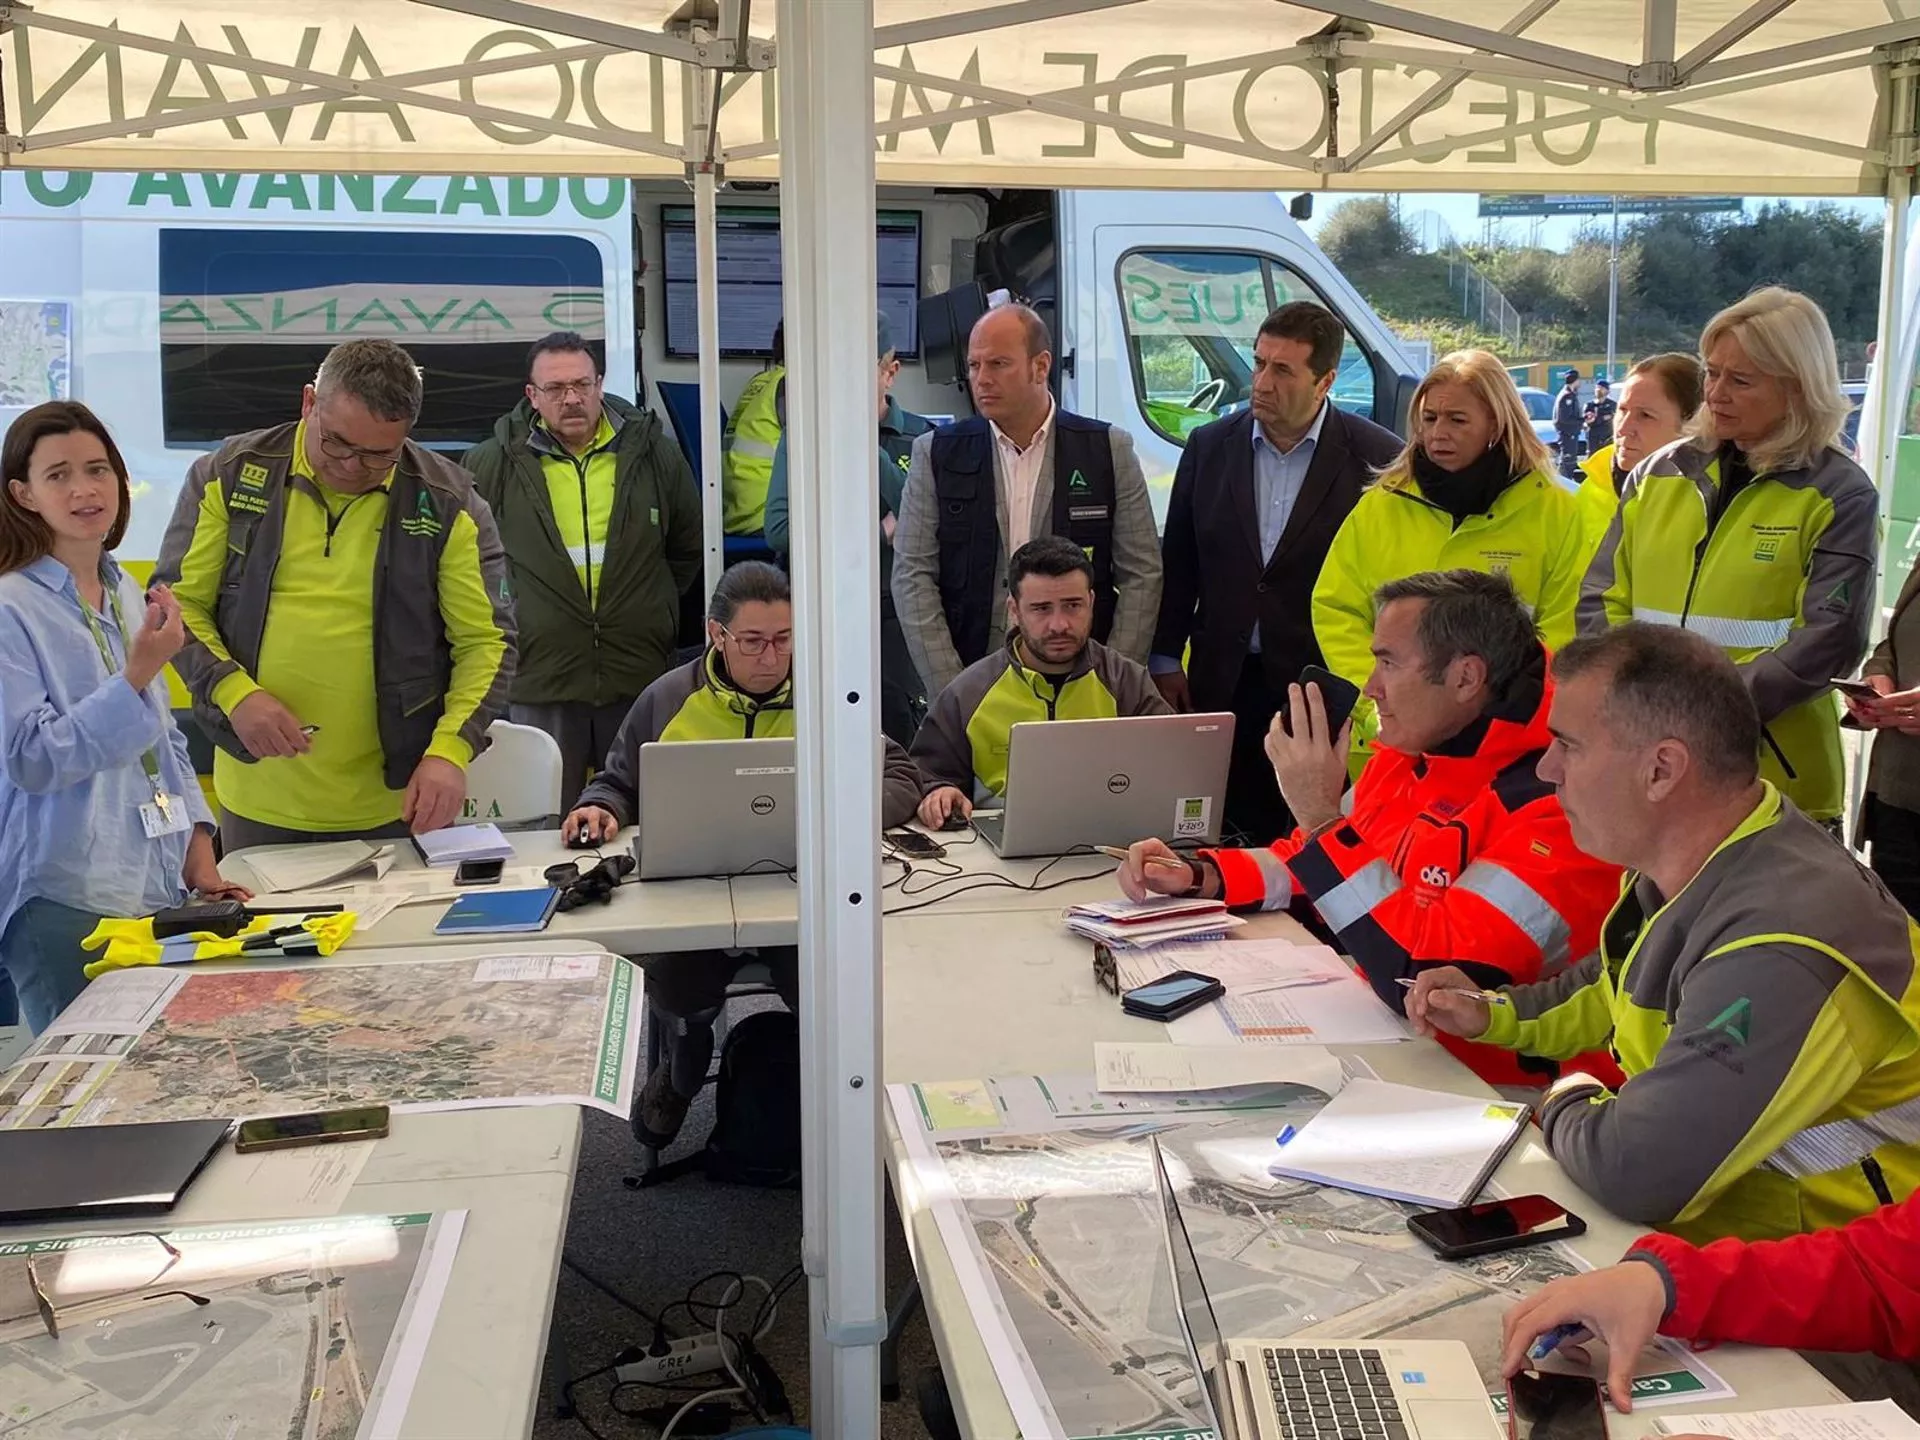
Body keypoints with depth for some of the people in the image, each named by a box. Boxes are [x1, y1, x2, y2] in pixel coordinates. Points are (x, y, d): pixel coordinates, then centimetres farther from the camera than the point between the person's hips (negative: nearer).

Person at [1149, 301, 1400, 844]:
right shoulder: (1210, 446, 6)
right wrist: (1164, 658, 8)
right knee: (1227, 834, 7)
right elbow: (1177, 564, 12)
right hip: (1222, 684, 3)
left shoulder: (1377, 458, -5)